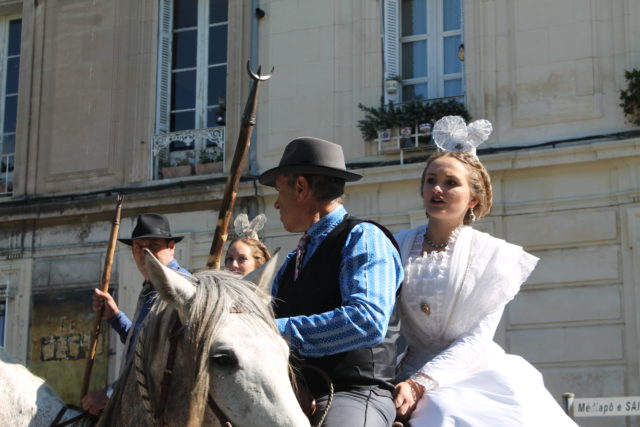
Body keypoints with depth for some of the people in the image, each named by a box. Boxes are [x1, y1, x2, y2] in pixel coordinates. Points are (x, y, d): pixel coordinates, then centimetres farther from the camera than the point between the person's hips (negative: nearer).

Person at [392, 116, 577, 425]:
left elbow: (477, 338, -7)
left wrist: (419, 384, -18)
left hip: (473, 372, 0)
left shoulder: (493, 256, 0)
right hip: (415, 373, 0)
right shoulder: (398, 246, 4)